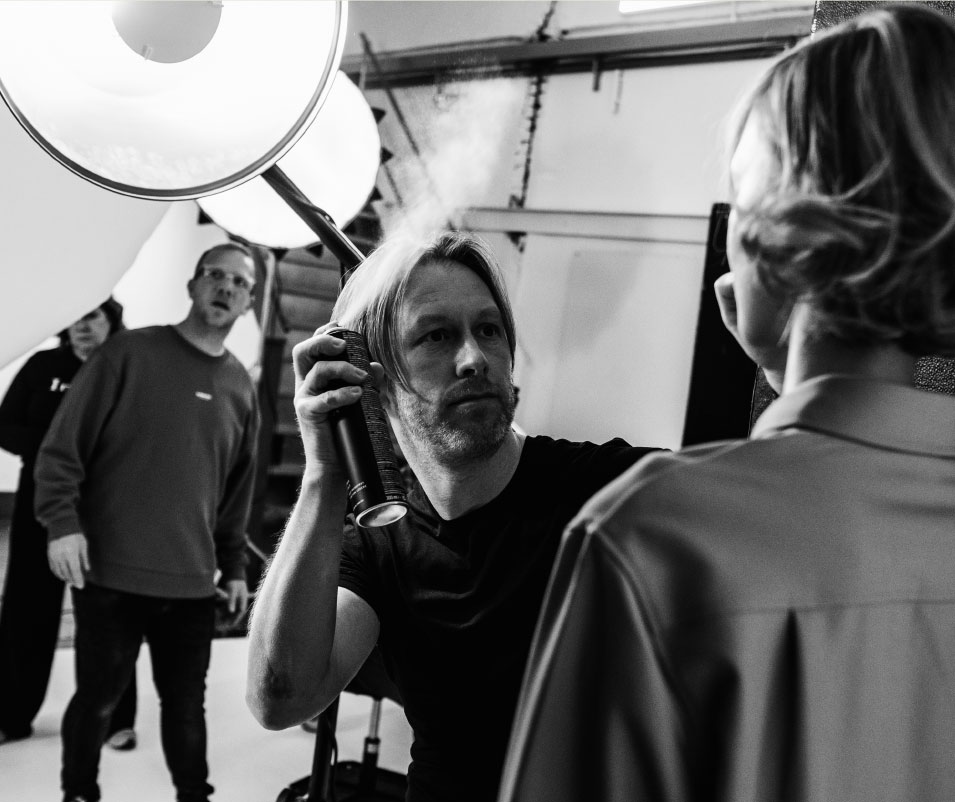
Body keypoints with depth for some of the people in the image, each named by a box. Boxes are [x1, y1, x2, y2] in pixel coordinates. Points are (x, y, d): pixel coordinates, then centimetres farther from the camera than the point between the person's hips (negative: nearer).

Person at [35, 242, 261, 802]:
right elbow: (64, 445, -6)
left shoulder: (241, 389, 10)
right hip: (109, 573, -3)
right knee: (98, 697, 9)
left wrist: (234, 566, 14)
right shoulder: (130, 353, -4)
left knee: (186, 704, 11)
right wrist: (63, 522, -16)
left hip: (192, 582, 3)